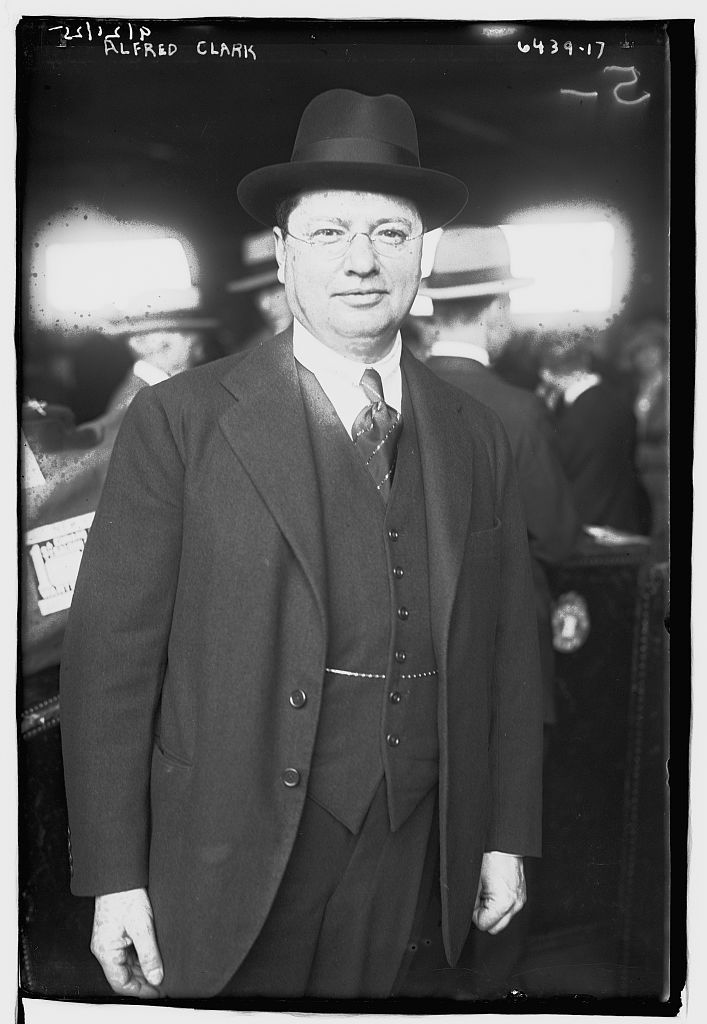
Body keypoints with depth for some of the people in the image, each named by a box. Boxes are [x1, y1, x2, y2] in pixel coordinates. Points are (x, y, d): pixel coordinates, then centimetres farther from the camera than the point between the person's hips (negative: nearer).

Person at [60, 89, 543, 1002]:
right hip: (236, 853, -3)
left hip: (408, 848, 4)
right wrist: (114, 879, -10)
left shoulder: (475, 437, 4)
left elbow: (508, 648, 8)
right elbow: (110, 655, -9)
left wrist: (509, 833, 8)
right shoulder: (178, 421, -7)